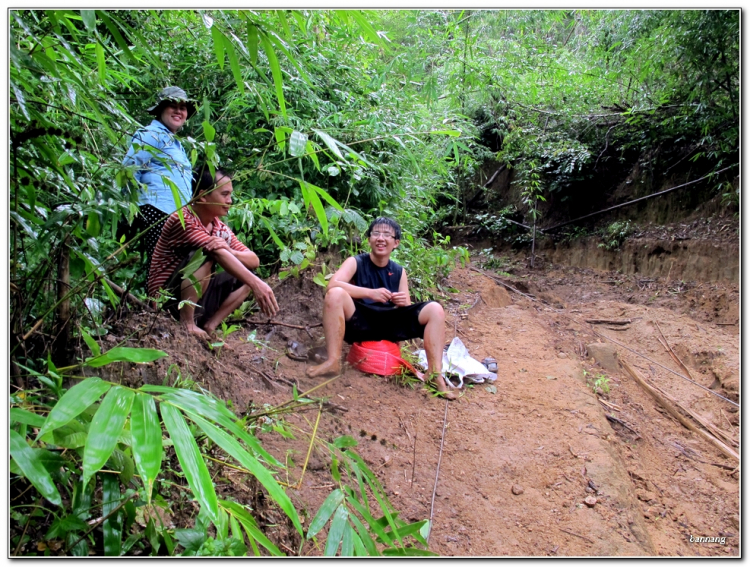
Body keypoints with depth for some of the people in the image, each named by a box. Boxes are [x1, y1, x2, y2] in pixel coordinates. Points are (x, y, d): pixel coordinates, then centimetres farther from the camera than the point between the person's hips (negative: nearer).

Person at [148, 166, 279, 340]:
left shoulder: (220, 228, 5)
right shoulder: (182, 219, -17)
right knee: (205, 255, -28)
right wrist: (257, 284, -40)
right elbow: (219, 254, -31)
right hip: (168, 298, -8)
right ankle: (187, 321, -21)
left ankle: (209, 326, -9)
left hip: (197, 297, 8)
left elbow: (254, 261, -3)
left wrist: (228, 250, -26)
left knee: (247, 274, -1)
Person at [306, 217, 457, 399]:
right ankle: (333, 362, -27)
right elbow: (333, 284, -22)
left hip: (390, 324, 3)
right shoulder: (356, 262, -2)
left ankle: (435, 374, -14)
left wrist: (404, 303, -18)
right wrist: (370, 293, -31)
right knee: (335, 294, -30)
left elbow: (407, 309, 7)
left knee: (435, 309, -13)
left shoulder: (399, 272, 9)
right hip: (360, 322, -3)